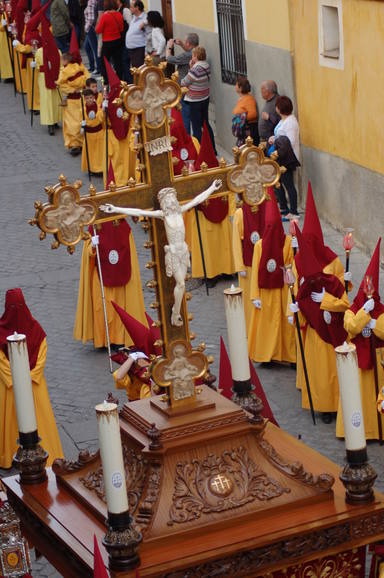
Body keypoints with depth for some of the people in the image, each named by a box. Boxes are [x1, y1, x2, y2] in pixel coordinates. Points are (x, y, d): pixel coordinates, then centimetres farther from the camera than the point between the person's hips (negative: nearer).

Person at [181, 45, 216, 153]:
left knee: (196, 128, 2)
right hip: (205, 98, 8)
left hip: (195, 102, -8)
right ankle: (212, 149, 26)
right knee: (206, 124, 20)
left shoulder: (195, 69, -24)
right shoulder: (206, 66, 0)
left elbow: (184, 83, -17)